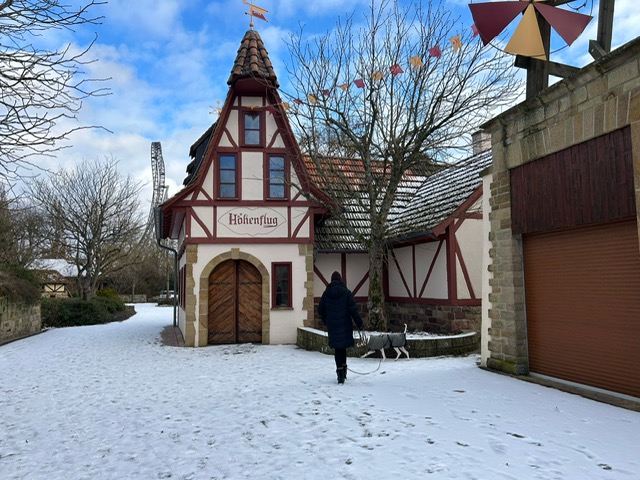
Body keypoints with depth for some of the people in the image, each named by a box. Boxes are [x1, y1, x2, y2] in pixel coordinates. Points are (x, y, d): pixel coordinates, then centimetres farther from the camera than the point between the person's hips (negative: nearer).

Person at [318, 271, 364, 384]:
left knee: (337, 348, 8)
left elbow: (320, 310, 7)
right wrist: (359, 323, -3)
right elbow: (353, 310, -9)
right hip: (345, 324, -1)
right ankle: (343, 368, 13)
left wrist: (326, 321, 23)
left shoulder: (326, 293, 1)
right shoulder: (346, 292, -5)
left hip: (332, 325, 1)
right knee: (343, 346, 13)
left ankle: (340, 370, 2)